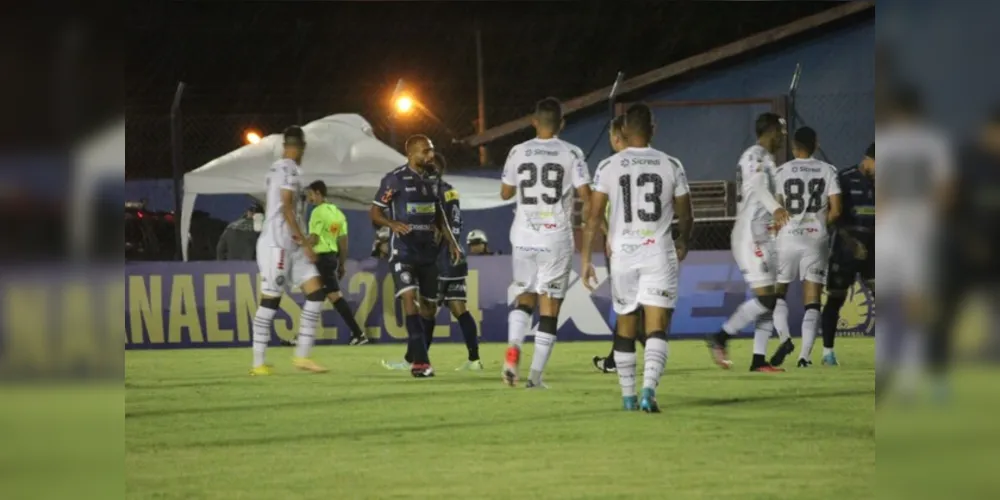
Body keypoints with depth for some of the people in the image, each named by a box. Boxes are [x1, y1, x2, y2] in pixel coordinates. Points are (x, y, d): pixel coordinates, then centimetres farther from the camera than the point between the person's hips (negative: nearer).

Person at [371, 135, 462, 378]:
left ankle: (414, 358, 25)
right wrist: (393, 224, -24)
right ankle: (420, 361, -25)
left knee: (429, 305, 9)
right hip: (403, 249, -6)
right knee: (410, 297, -19)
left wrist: (451, 242, 16)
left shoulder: (433, 179, 11)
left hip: (428, 249, 6)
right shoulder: (395, 179, -8)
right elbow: (375, 212, -5)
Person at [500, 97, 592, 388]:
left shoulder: (518, 153, 2)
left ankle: (513, 348, -9)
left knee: (525, 297, 18)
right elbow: (586, 195, -9)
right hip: (556, 238, -2)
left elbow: (505, 193, 11)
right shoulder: (570, 154, -5)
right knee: (550, 307, 4)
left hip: (524, 237, 2)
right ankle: (536, 376, 1)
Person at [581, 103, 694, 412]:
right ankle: (648, 390, -25)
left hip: (622, 253, 1)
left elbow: (594, 217, -4)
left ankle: (628, 396, 23)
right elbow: (686, 218, 8)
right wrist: (683, 244, 29)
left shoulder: (609, 167, 0)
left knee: (625, 327, 16)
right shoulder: (671, 166, 1)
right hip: (659, 253, -1)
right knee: (657, 329, -5)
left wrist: (586, 260, 2)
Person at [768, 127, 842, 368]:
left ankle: (785, 337, -8)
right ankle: (805, 355, -3)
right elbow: (835, 211, -2)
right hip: (817, 239, 1)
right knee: (812, 300, 4)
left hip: (788, 238, -1)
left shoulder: (782, 172, -2)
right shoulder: (827, 171, 2)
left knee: (777, 292, 15)